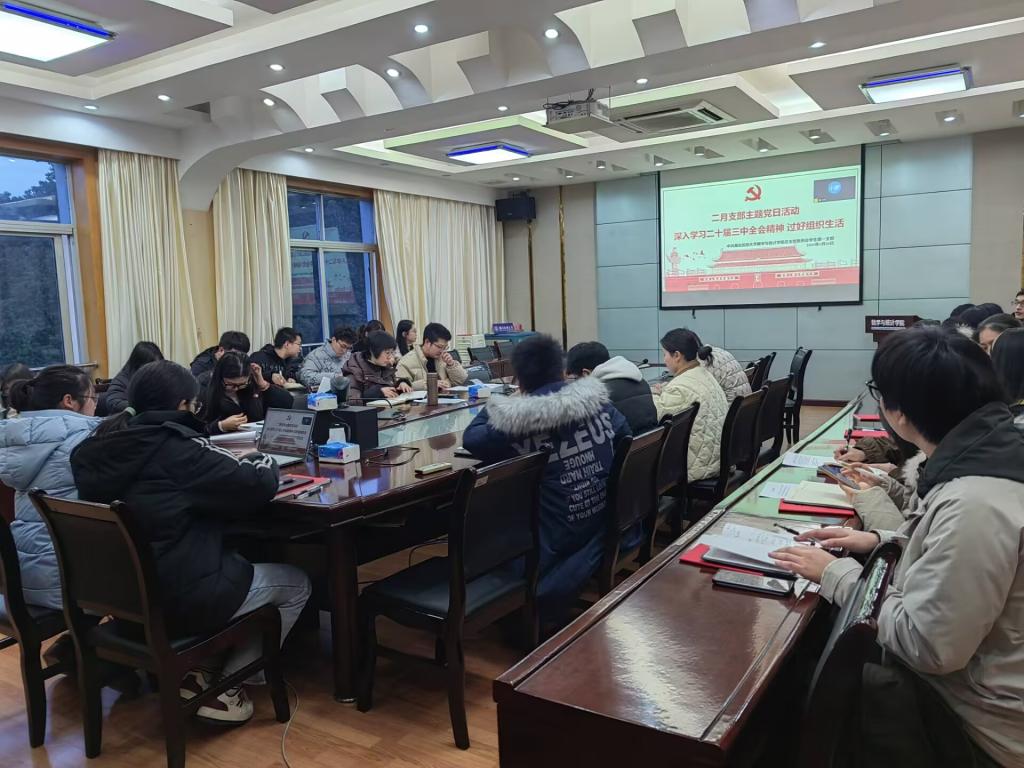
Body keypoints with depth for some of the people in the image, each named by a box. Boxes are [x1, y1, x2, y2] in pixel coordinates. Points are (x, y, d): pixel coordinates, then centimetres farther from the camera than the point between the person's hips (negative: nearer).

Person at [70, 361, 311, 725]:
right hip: (180, 597, -8)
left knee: (237, 559, 31)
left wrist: (233, 463, 8)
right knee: (296, 584, 11)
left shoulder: (107, 444, 3)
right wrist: (261, 460, 3)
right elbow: (259, 484, -19)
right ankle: (223, 688, 8)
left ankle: (198, 670, 19)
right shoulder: (177, 448, -21)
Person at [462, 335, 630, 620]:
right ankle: (554, 603, 31)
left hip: (559, 540, -6)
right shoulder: (598, 400, -6)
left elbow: (470, 438, -1)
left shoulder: (517, 423, -19)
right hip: (607, 526, 6)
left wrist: (495, 405, 13)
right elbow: (624, 437, 13)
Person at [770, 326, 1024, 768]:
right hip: (972, 675, 8)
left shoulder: (974, 504, -34)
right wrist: (882, 541, 4)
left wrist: (836, 574, -16)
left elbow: (925, 646, -28)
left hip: (981, 724, -8)